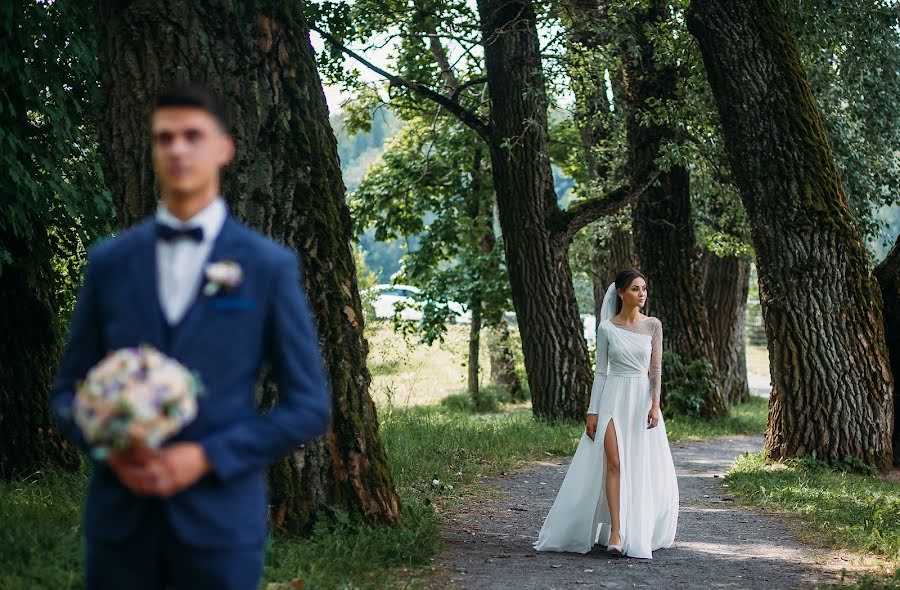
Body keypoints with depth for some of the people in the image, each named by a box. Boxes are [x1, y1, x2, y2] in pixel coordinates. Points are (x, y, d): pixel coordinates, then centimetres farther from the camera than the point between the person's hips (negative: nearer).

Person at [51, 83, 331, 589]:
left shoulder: (270, 267, 0)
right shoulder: (109, 261, 7)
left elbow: (310, 407, 0)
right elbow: (68, 390, 12)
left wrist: (207, 456, -11)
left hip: (220, 518, -2)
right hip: (119, 514, 2)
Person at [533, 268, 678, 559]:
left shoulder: (653, 325, 4)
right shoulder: (606, 328, 1)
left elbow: (656, 368, 2)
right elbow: (600, 371, 3)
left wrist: (655, 404, -9)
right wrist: (592, 412, -2)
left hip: (643, 398, 2)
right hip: (613, 398, -2)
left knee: (643, 468, 3)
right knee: (614, 462, -13)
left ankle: (640, 533, 18)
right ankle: (615, 532, -15)